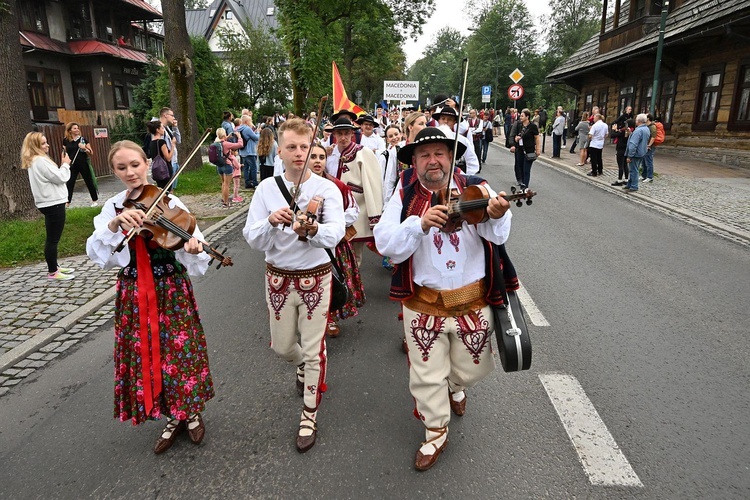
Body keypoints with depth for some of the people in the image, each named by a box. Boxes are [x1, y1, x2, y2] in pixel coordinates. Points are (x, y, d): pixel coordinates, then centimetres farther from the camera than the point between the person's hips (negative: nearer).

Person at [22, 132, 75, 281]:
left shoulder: (34, 161, 15)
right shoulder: (41, 161, -18)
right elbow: (60, 178, -17)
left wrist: (63, 165, 9)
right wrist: (65, 164, -3)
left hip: (49, 203, 11)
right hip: (53, 204, -11)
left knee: (52, 238, 17)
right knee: (53, 239, -4)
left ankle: (54, 267, 27)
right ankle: (52, 272, 3)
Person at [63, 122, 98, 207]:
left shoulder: (83, 139, -1)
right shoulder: (66, 140, 4)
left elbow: (91, 153, -2)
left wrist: (84, 148, -18)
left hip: (83, 164, -1)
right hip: (72, 165, 2)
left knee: (89, 182, 7)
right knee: (69, 183, 1)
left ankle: (95, 200, 20)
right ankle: (67, 202, 6)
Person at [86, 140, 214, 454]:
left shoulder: (169, 203, -8)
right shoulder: (112, 208, 2)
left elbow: (190, 256, -16)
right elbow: (96, 252, -11)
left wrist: (193, 249, -40)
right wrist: (116, 223, -27)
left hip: (171, 291, -3)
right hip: (134, 295, 3)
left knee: (180, 352, 4)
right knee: (146, 356, 11)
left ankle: (192, 413, 30)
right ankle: (173, 418, 32)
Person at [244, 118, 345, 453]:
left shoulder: (327, 189, -11)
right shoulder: (266, 189, -5)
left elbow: (335, 234, -26)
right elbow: (253, 240, -11)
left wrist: (313, 230, -47)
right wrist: (271, 222, -32)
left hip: (315, 277, -2)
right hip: (278, 277, 3)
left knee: (314, 350, 6)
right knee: (281, 347, 17)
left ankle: (309, 414, 28)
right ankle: (304, 368, 53)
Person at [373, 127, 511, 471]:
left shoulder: (475, 189, -9)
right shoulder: (405, 198, -6)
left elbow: (498, 235, -23)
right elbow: (385, 243, -17)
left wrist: (496, 216, -46)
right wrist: (420, 224, -34)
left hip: (473, 302, 1)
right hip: (424, 304, 0)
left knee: (471, 368, 21)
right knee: (427, 376, 12)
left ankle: (456, 387, 57)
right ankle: (436, 434, 38)